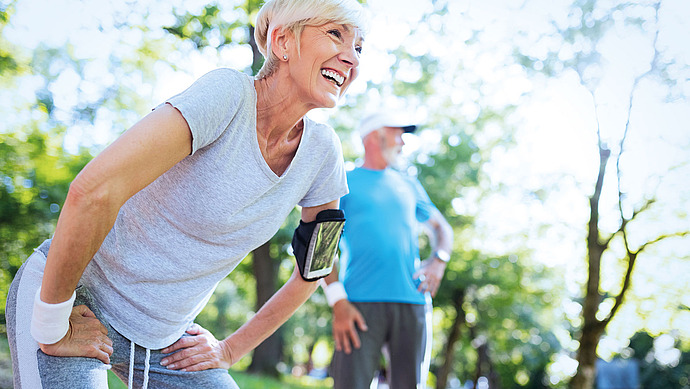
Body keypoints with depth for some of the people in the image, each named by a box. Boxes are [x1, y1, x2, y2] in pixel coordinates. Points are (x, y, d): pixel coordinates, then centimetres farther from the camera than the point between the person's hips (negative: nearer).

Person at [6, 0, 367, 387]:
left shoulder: (321, 151, -5)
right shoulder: (229, 94, -24)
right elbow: (93, 192, -33)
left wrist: (231, 349, 8)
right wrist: (51, 329, -25)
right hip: (76, 303, -6)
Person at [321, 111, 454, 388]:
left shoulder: (408, 185, 22)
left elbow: (441, 227, 31)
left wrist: (438, 261, 7)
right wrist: (338, 301, -12)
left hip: (412, 303, 4)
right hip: (361, 303, -4)